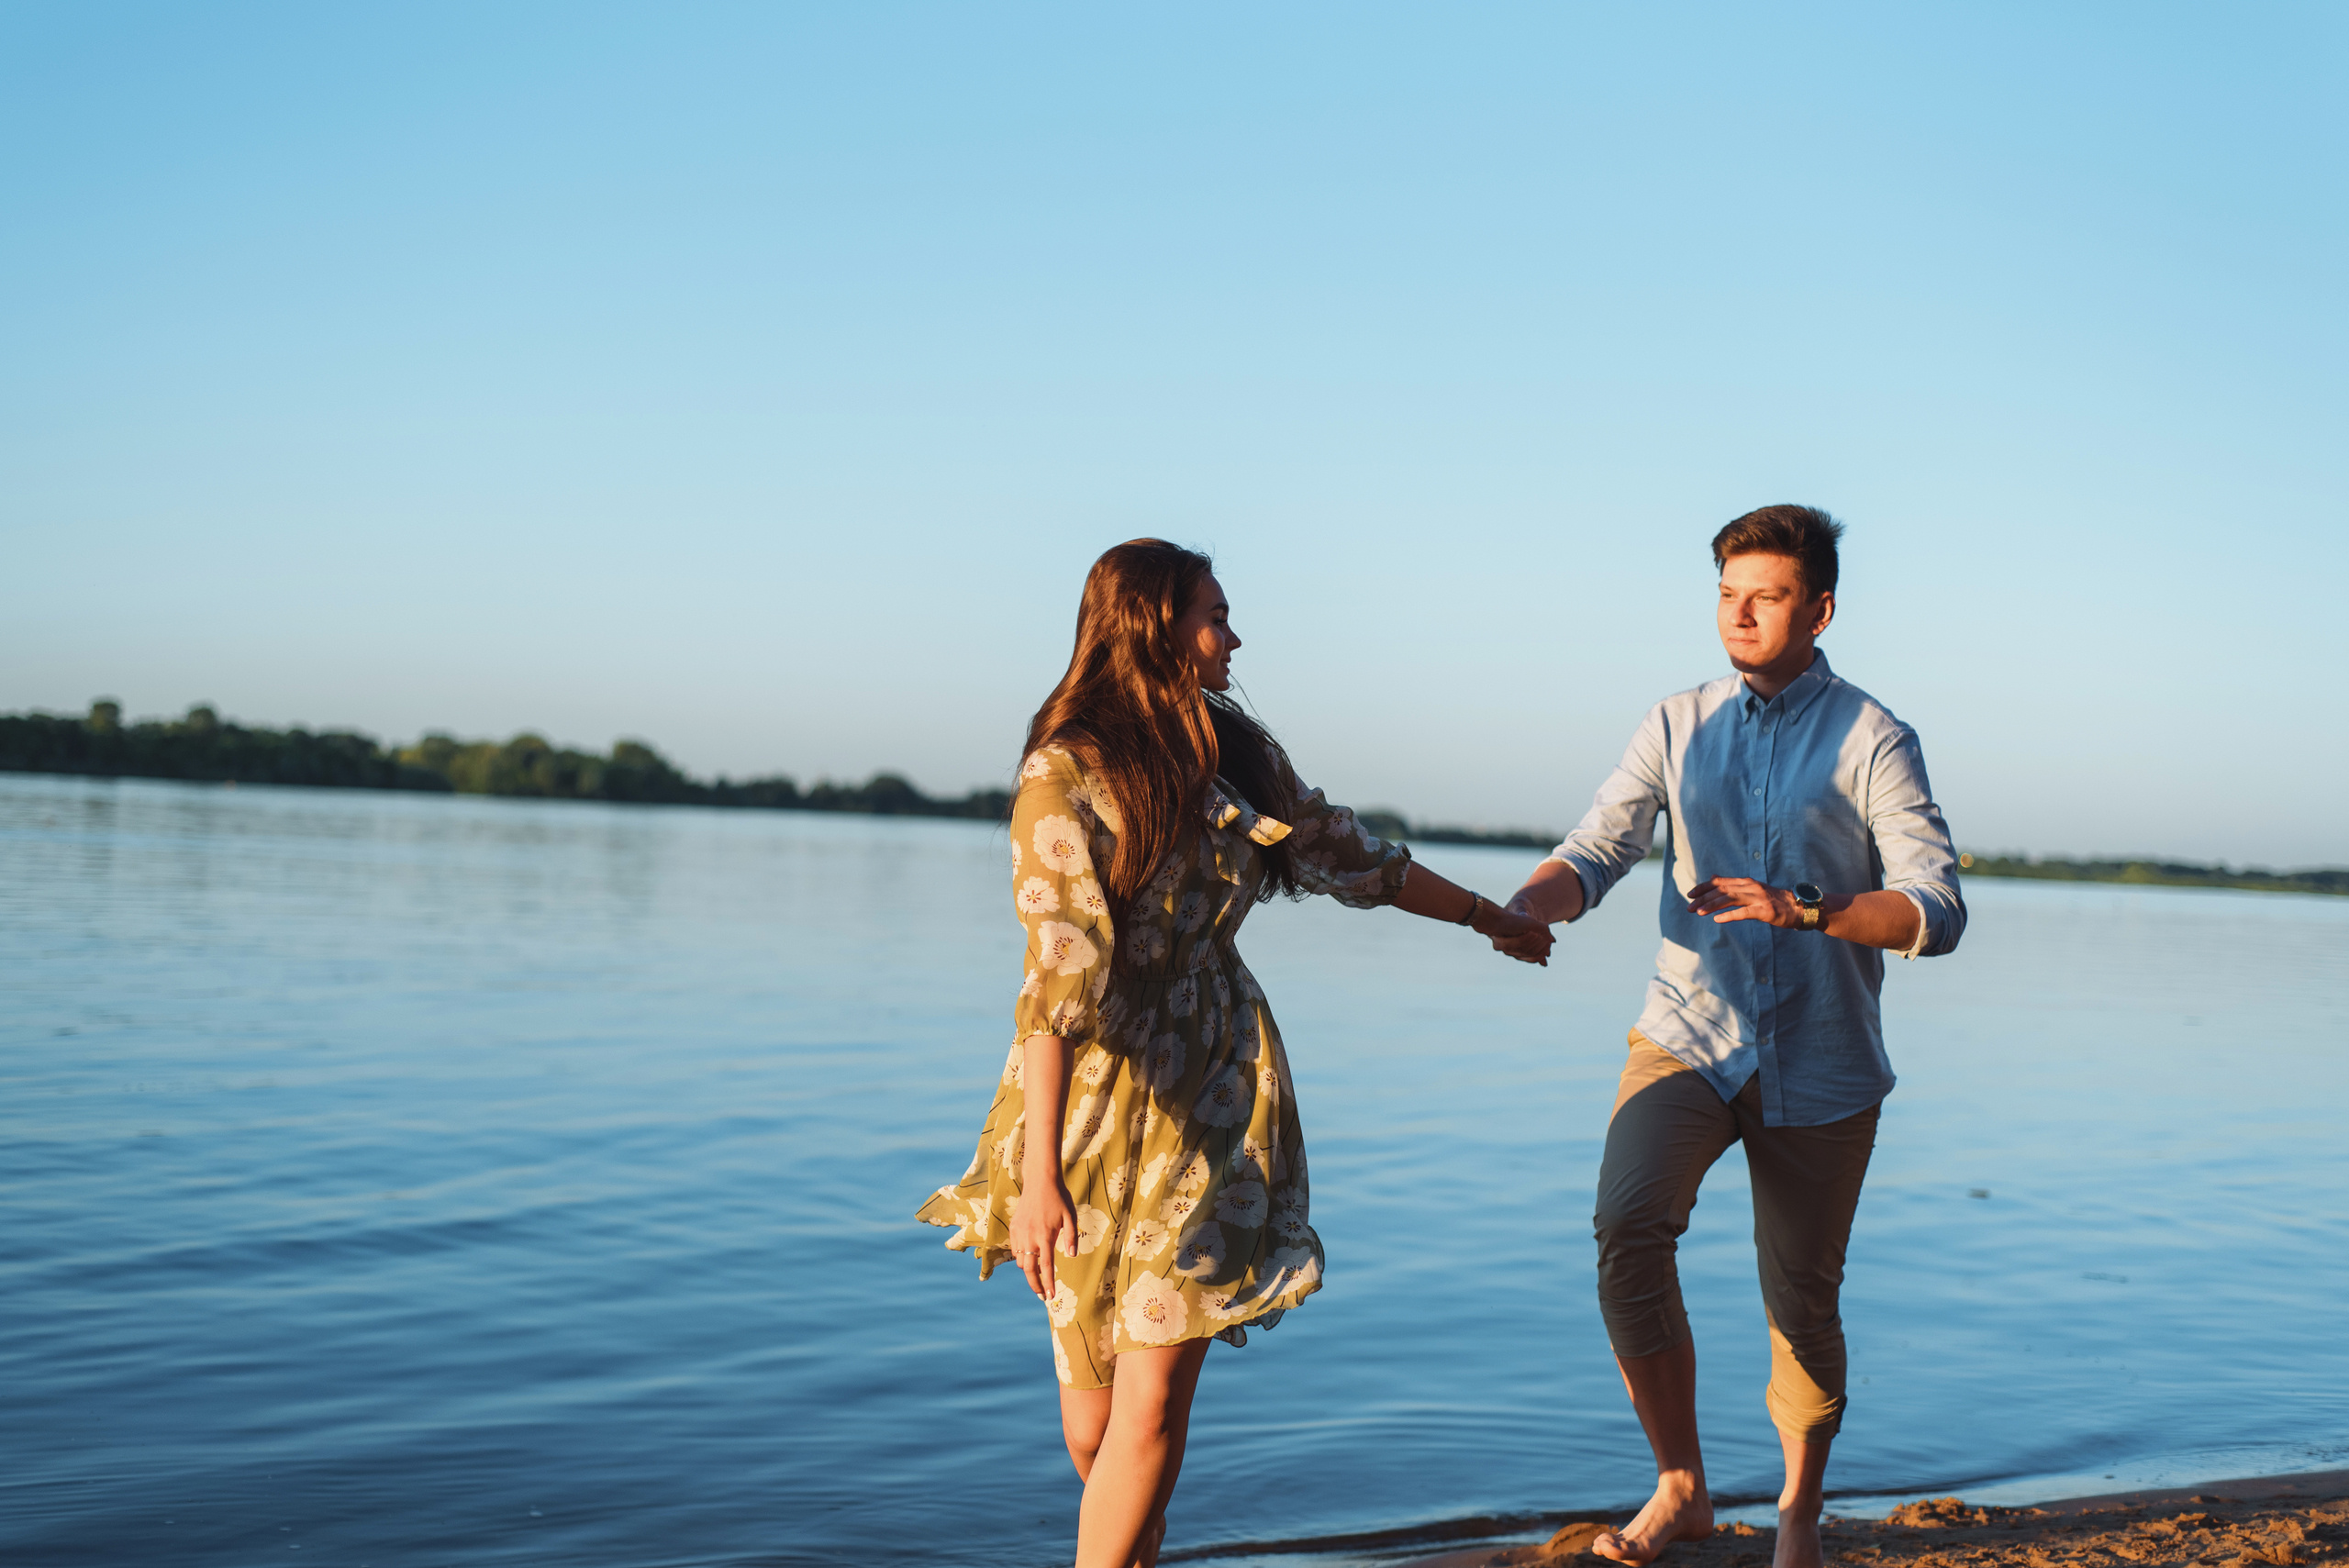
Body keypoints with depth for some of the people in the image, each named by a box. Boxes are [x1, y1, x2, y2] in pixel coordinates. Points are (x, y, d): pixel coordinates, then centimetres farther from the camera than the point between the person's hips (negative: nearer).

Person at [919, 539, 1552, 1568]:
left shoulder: (1237, 753, 6)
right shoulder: (1065, 776, -12)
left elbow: (1351, 858, 22)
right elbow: (1057, 979, -19)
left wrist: (1491, 917, 32)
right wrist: (1038, 1176, -23)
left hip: (1212, 1096, 4)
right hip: (1098, 1099, -3)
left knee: (1154, 1404, -5)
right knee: (1090, 1412, 7)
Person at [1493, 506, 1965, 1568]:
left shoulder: (1873, 740, -4)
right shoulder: (1677, 727, 5)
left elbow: (1937, 912, -12)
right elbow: (1595, 851, -3)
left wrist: (1803, 911, -28)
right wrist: (1523, 909, -24)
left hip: (1819, 1063, -1)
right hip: (1690, 1036, 1)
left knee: (1802, 1303, 8)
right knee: (1627, 1230, -23)